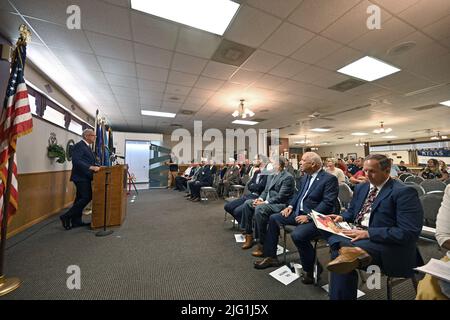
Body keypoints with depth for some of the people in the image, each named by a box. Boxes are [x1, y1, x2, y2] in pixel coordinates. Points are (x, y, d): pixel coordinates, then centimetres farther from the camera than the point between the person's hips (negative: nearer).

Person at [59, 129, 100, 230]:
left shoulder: (87, 147, 18)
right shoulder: (78, 146, -12)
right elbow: (76, 161, -23)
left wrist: (96, 166, 7)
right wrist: (91, 167, -28)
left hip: (85, 177, 10)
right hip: (81, 177, -10)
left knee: (80, 198, 13)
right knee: (87, 197, -11)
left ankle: (76, 221, 21)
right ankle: (66, 217, 2)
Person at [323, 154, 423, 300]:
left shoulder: (404, 192, -11)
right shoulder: (361, 187, 12)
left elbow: (409, 232, -18)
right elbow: (352, 211, 23)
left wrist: (368, 233, -25)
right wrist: (341, 217, 1)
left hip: (390, 245, -6)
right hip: (357, 237, 6)